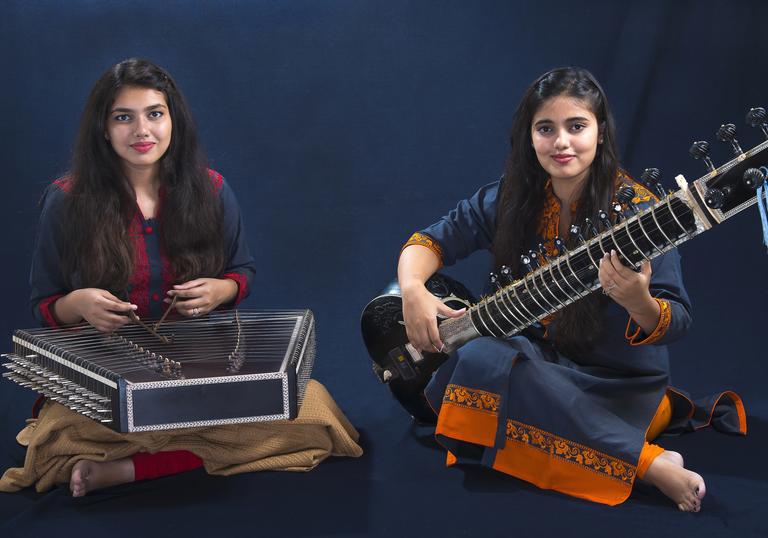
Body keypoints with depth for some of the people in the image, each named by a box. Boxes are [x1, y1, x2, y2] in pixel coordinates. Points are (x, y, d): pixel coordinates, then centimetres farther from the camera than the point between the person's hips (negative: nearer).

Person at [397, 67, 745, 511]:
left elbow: (677, 323, -18)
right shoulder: (512, 199, -2)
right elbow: (433, 240, 3)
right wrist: (413, 289, -19)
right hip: (540, 356, 7)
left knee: (483, 366, -28)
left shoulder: (637, 210, -17)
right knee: (477, 356, -25)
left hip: (622, 383, -7)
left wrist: (640, 303, -42)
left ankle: (646, 462, -18)